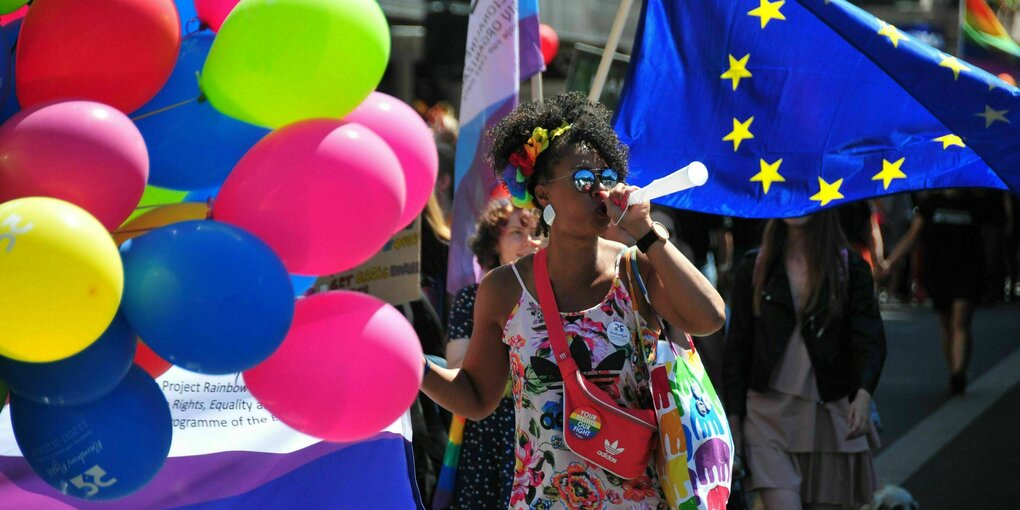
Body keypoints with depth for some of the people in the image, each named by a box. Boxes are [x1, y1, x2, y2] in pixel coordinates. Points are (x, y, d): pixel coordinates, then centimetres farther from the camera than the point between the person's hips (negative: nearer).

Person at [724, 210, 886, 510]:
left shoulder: (850, 269, 3)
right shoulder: (754, 269, 6)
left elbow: (870, 338, -8)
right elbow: (737, 349, 7)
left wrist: (863, 394, -27)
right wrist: (733, 421, 1)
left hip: (830, 415, 1)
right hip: (769, 414, -1)